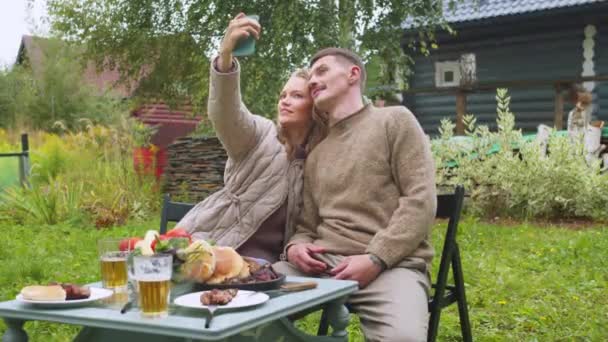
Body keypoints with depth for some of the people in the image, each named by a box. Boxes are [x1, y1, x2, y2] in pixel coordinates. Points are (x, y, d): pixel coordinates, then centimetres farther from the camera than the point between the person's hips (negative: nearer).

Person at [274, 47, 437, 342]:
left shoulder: (395, 121, 6)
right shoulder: (316, 154, 23)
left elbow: (420, 200, -5)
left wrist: (375, 259, -14)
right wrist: (295, 246, -2)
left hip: (391, 263, -5)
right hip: (322, 263, 5)